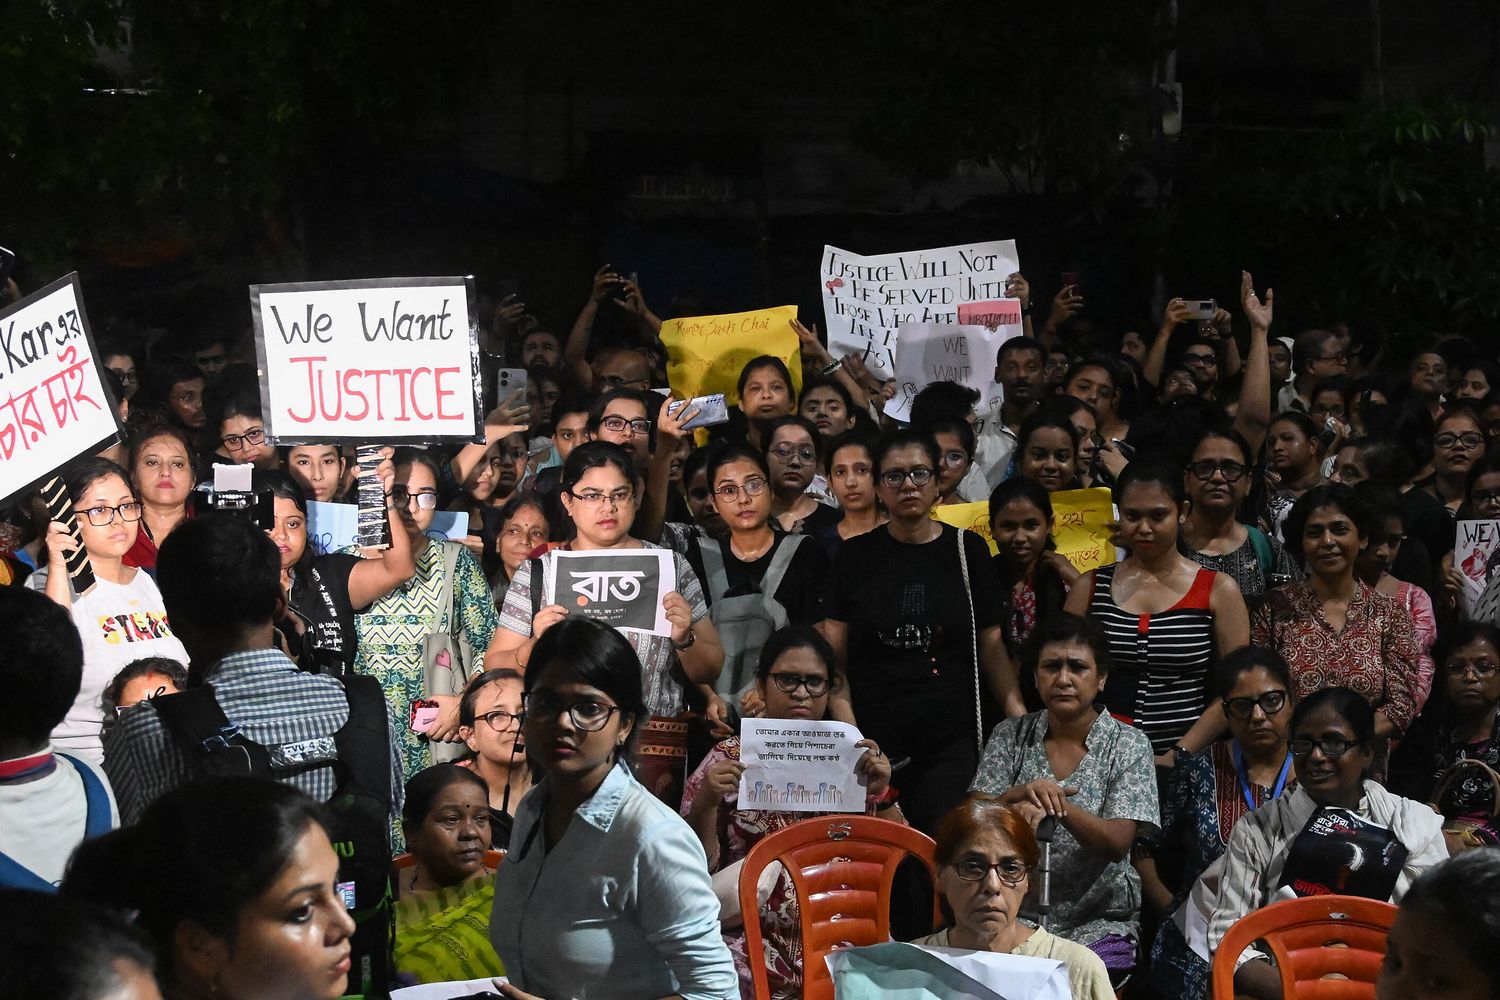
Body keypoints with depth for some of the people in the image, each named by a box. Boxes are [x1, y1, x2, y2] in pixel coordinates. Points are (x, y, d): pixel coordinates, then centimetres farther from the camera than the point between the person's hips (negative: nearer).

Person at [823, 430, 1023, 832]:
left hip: (952, 741, 0)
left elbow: (992, 645, 6)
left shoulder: (966, 550, 6)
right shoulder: (856, 556, 7)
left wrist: (1021, 720, -5)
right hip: (873, 742, 1)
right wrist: (846, 734, -7)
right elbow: (834, 652, 5)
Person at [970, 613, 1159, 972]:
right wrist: (1019, 794, -23)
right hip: (1018, 913, 1)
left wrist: (1056, 806, -29)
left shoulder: (1129, 744, 1)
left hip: (1100, 923, -1)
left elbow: (1117, 842, -11)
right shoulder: (1010, 737, 7)